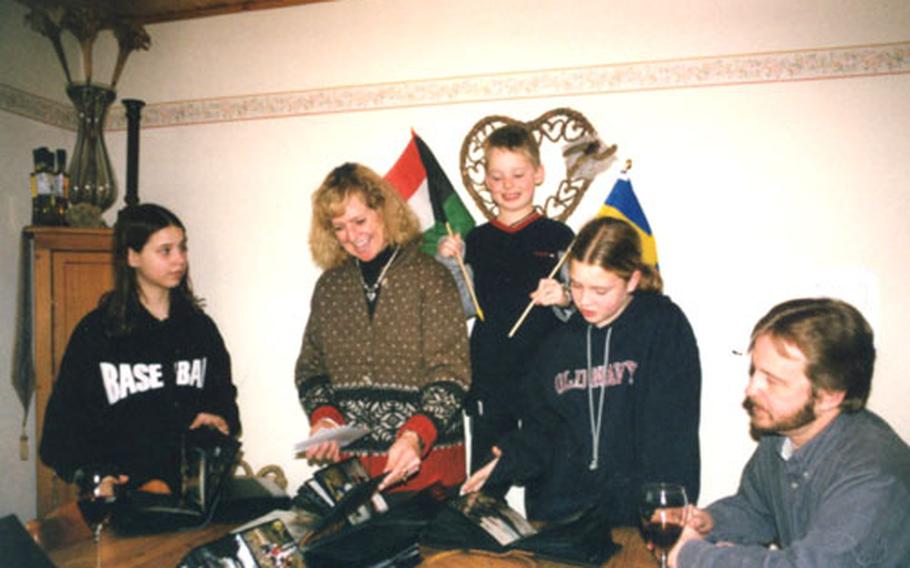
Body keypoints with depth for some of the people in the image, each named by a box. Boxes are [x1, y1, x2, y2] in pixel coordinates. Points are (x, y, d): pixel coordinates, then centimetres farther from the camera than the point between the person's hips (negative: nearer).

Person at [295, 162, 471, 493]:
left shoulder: (430, 276, -5)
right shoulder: (329, 286, 8)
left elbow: (450, 372, -10)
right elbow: (310, 367, 11)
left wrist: (416, 435, -23)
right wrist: (323, 417, -8)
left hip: (424, 459, -3)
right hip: (347, 460, 3)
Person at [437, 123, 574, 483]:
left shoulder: (558, 236, 1)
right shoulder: (475, 241, 10)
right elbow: (464, 308, 11)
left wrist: (564, 299, -22)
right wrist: (449, 264, -3)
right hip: (490, 376, 3)